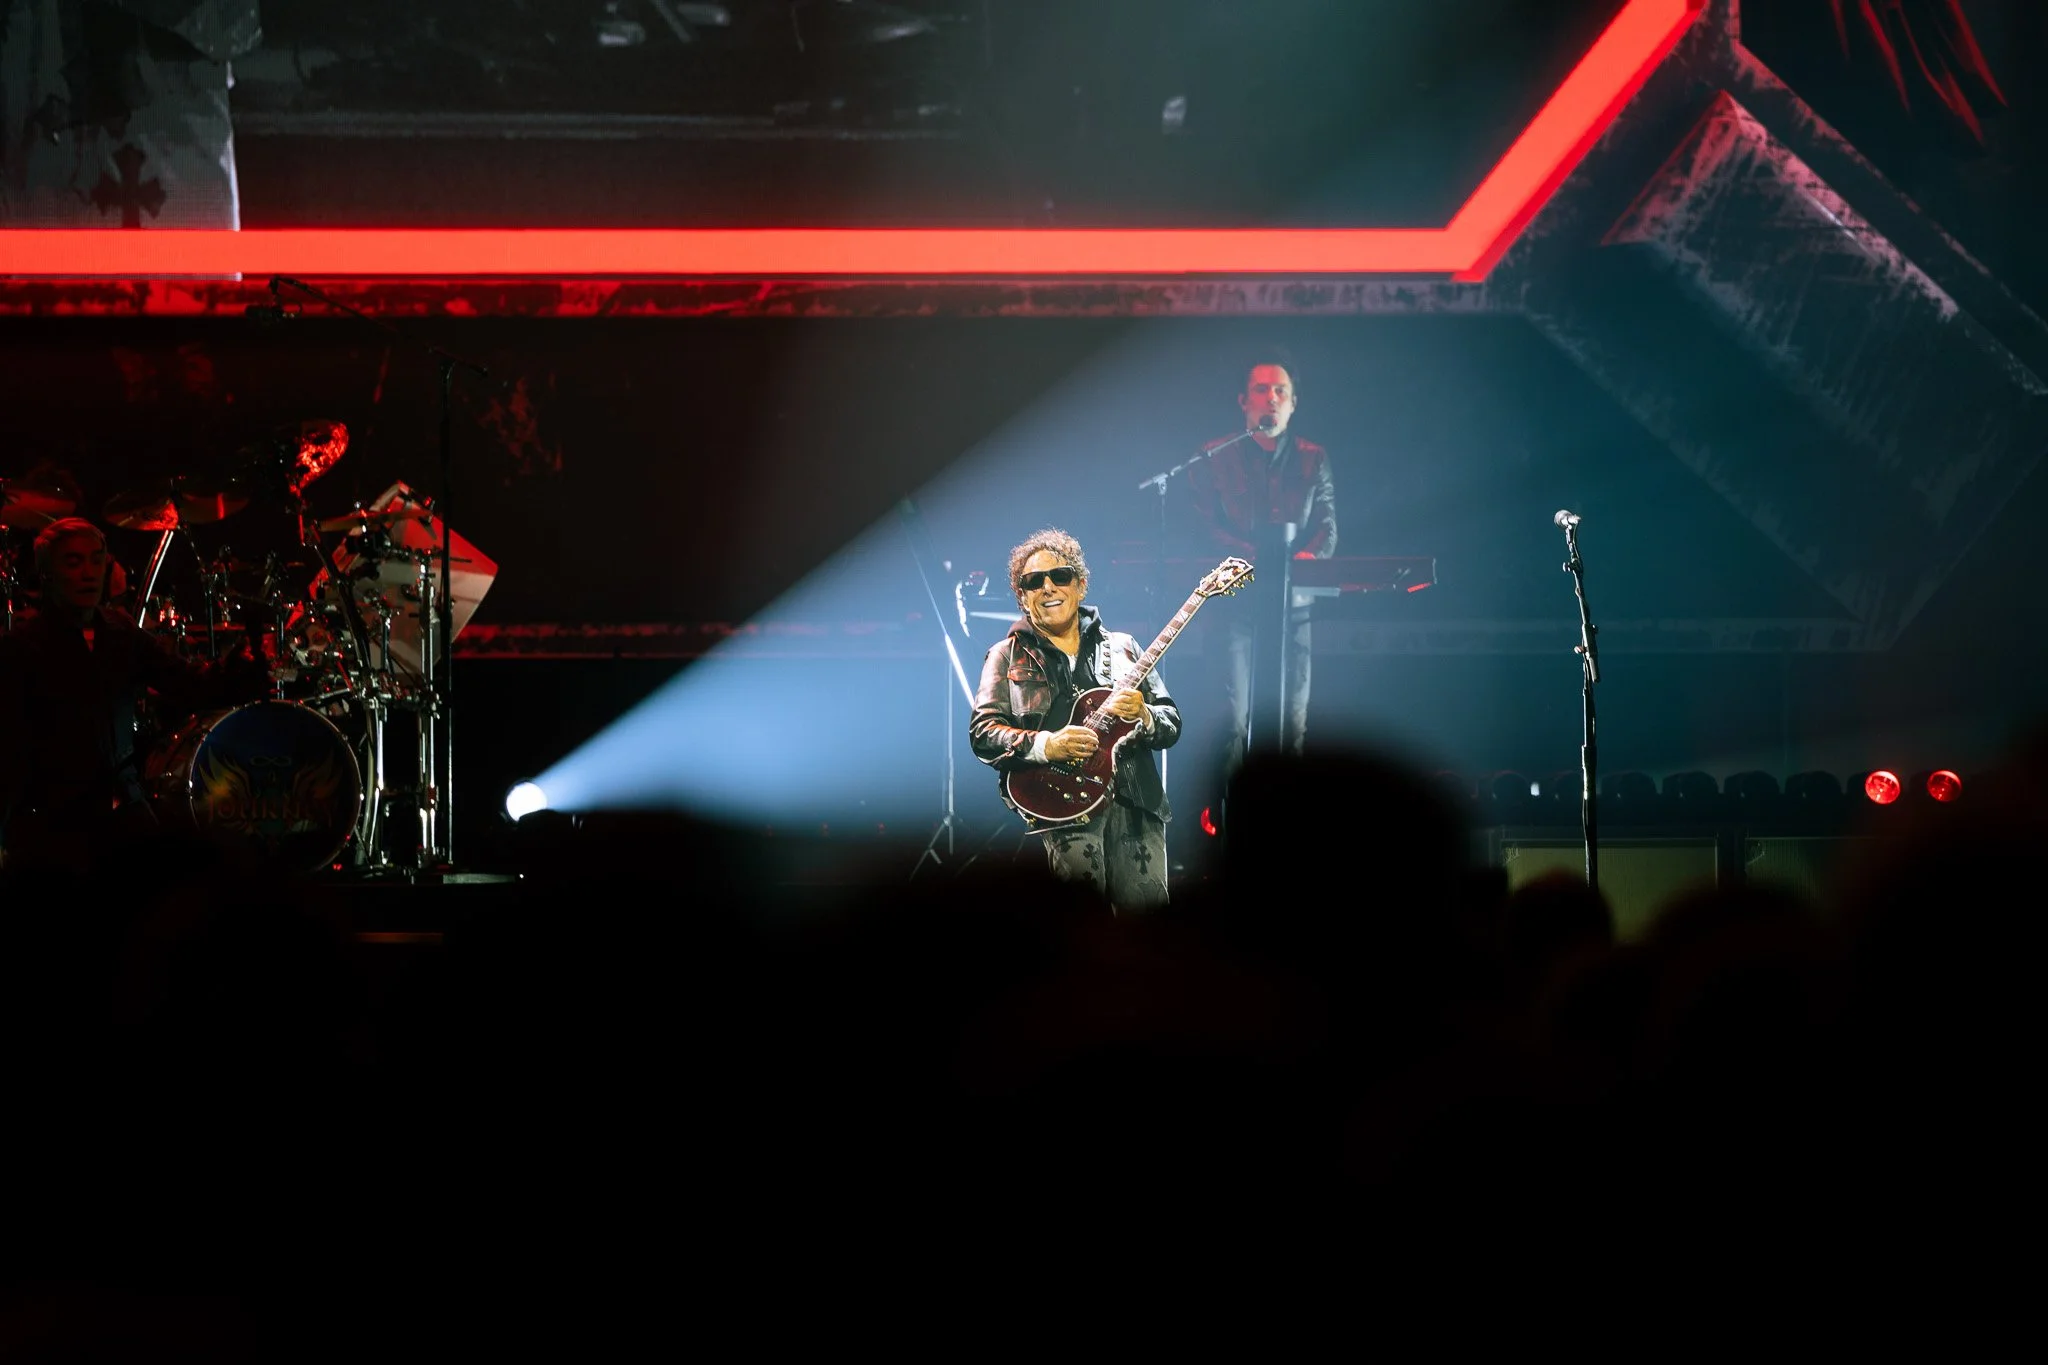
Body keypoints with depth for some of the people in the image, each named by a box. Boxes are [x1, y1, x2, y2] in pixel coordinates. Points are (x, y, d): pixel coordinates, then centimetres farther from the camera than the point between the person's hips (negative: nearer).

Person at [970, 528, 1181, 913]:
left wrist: (1143, 716, -7)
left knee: (1147, 910, -9)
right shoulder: (1007, 656, 14)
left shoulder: (1121, 647, 20)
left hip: (1136, 799, 2)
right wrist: (1045, 745, -14)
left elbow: (1172, 724, 16)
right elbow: (982, 731, 2)